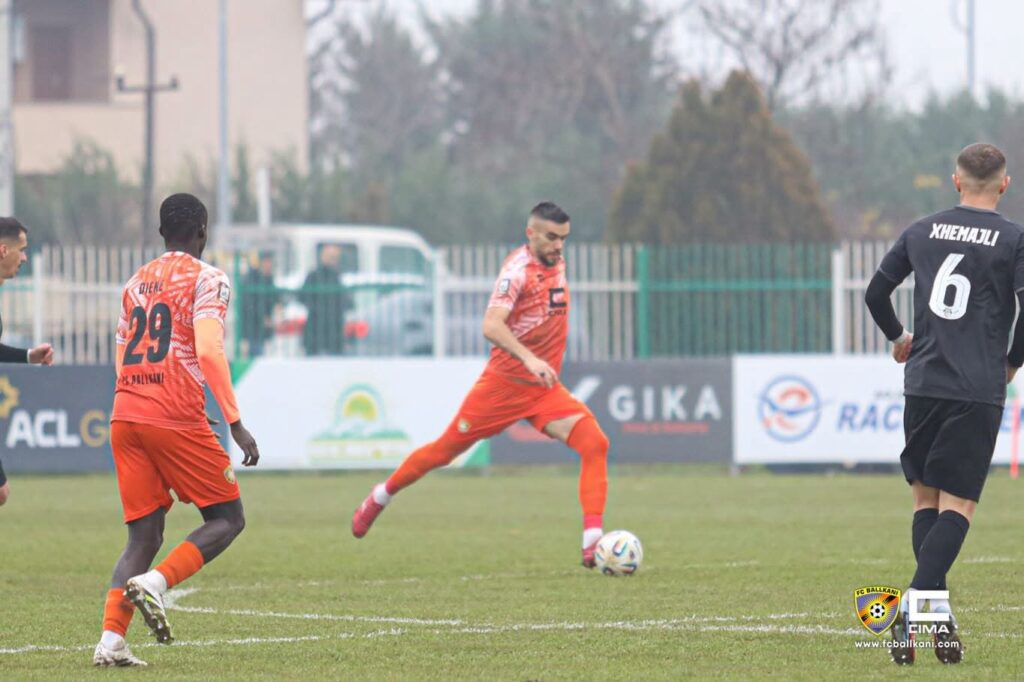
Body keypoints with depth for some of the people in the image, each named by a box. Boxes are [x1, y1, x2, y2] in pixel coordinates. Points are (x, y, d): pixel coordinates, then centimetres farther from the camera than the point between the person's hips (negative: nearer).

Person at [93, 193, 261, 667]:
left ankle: (110, 640, -7)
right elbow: (208, 352, -15)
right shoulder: (206, 279, -2)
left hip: (124, 416, 6)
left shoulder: (136, 282, 19)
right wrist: (235, 423, -15)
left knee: (144, 535, 9)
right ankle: (154, 583, -18)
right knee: (227, 518, 6)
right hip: (176, 417, -6)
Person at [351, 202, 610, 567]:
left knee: (595, 443, -16)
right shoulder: (518, 269, -19)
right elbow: (491, 325, -33)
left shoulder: (557, 262, 6)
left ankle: (592, 542, -20)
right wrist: (529, 359, -45)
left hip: (544, 387, 6)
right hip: (505, 382, -6)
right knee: (446, 448, 7)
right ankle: (380, 496, 33)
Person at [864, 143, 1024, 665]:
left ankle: (933, 609, 5)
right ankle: (919, 599, -20)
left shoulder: (922, 232, 8)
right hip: (978, 391, -3)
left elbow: (876, 293, 12)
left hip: (923, 383, 3)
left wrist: (897, 339, 31)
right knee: (957, 504, -2)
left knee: (925, 496, 14)